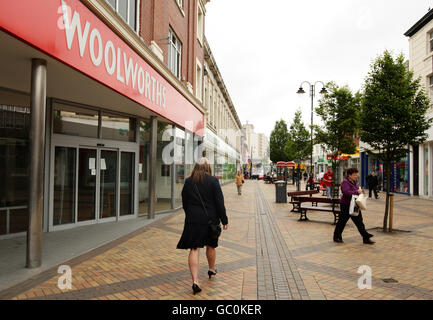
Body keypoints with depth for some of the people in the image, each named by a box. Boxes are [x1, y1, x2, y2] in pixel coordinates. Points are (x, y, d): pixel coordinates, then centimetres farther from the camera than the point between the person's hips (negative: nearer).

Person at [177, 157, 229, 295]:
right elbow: (219, 202, -9)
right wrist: (224, 220, -2)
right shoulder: (213, 181, -8)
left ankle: (195, 281, -8)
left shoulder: (188, 182, 1)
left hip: (193, 219, 1)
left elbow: (184, 202, 8)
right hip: (210, 219, -1)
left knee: (194, 249, 1)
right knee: (211, 246, 20)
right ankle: (212, 269, 42)